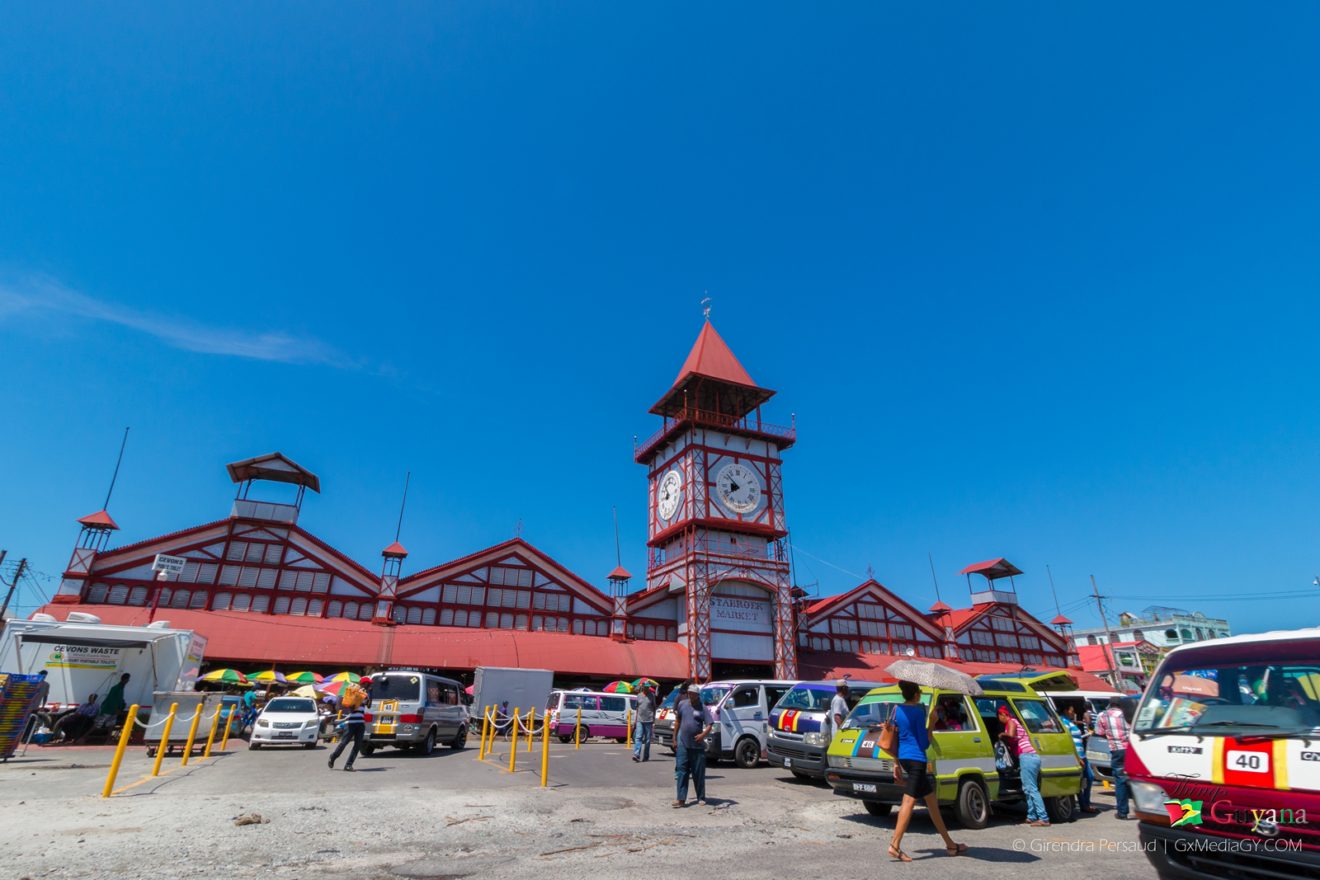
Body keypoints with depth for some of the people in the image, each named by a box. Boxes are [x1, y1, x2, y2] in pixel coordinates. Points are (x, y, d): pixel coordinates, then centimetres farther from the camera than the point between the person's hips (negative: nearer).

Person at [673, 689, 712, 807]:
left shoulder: (703, 708, -4)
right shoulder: (682, 704, 4)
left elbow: (709, 725, -7)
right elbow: (677, 721, 12)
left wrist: (703, 734, -27)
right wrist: (675, 738, 11)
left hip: (697, 745, -2)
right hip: (682, 744, 2)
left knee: (698, 773, 6)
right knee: (681, 770, -1)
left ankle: (701, 798, 19)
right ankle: (681, 799, 2)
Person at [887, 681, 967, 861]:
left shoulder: (897, 710, 9)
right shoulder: (919, 711, -12)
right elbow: (924, 743, -11)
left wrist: (896, 763, 18)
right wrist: (931, 723, -1)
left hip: (904, 758, 8)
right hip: (917, 759, -8)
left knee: (931, 800, 19)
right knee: (909, 801, -8)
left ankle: (950, 844, 30)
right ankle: (895, 845, -11)